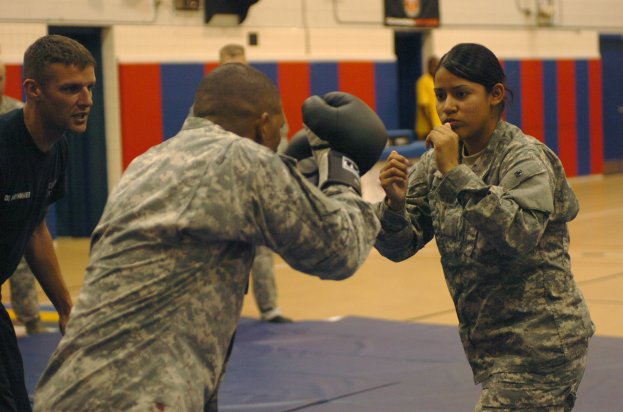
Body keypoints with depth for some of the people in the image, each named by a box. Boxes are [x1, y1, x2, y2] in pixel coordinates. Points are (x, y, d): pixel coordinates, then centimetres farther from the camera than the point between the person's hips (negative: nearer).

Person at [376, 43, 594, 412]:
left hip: (539, 344, -7)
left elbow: (519, 235, -30)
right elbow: (399, 246, 0)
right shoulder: (436, 163, 6)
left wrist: (457, 174, -31)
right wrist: (395, 204, -21)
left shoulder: (525, 159, -12)